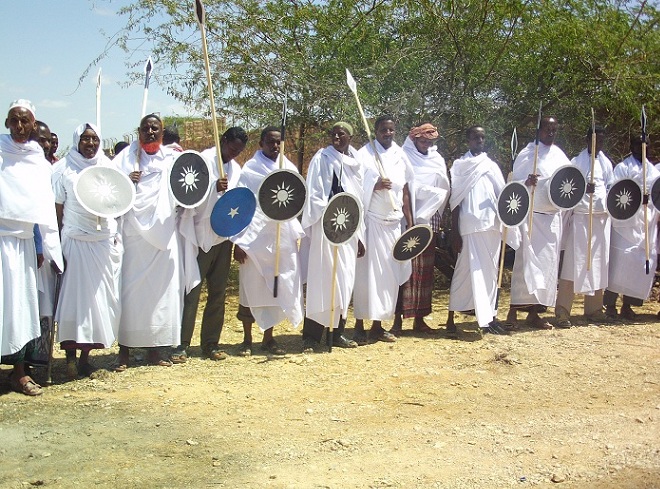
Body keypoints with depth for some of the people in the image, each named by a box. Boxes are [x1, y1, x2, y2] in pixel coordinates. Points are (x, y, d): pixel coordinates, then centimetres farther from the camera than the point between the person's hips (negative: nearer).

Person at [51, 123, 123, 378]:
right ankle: (71, 356, 1)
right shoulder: (64, 168, 1)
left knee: (101, 297, 4)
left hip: (105, 240, 4)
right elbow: (58, 207, 0)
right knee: (75, 296, -5)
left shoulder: (108, 167, 11)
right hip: (76, 240, -3)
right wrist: (60, 240, -6)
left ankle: (86, 354, 14)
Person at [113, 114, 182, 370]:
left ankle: (155, 347, 12)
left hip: (163, 234, 2)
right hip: (134, 233, -2)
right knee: (130, 289, -4)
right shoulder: (128, 156, 6)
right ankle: (124, 348, 3)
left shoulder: (172, 158, 11)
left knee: (162, 289, 2)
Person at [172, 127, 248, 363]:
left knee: (218, 292, 8)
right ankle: (182, 344, 1)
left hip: (223, 236, 6)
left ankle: (211, 343, 16)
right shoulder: (202, 161, -5)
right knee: (192, 290, -4)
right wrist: (213, 188, -31)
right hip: (200, 235, -6)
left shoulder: (236, 169, 13)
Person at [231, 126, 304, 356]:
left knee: (277, 289, 7)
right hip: (256, 239, -4)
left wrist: (297, 232, -1)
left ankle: (268, 338, 19)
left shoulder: (289, 169, 10)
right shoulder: (250, 170, -1)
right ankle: (247, 339, 15)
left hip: (283, 238, 4)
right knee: (252, 288, 3)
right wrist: (238, 241, -9)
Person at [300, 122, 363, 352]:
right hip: (326, 227, -6)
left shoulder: (355, 163, 15)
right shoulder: (322, 159, -1)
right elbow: (314, 194, -9)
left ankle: (338, 333, 15)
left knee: (344, 281, 7)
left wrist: (359, 236, 16)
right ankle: (311, 336, -4)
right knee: (322, 279, -8)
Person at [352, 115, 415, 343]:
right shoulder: (365, 154, -2)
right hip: (371, 221, -5)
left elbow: (405, 191, 15)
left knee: (389, 275, 7)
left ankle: (377, 325, 15)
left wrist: (410, 222, 11)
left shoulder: (400, 156, 12)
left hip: (394, 223, 5)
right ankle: (359, 325, 1)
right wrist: (375, 185, -21)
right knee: (367, 273, -5)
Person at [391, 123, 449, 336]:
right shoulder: (404, 157, 1)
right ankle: (398, 319, -4)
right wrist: (430, 191, -8)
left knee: (425, 268, 6)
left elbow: (444, 190, 8)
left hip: (429, 220, 5)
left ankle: (419, 318, 12)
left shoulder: (437, 159, 15)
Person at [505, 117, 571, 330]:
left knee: (548, 264, 4)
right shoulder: (527, 154, -2)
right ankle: (514, 312, -9)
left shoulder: (559, 155, 12)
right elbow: (514, 182, -5)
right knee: (526, 262, -12)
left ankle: (534, 312, 11)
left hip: (553, 216, 6)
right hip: (531, 214, -5)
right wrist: (527, 182, -26)